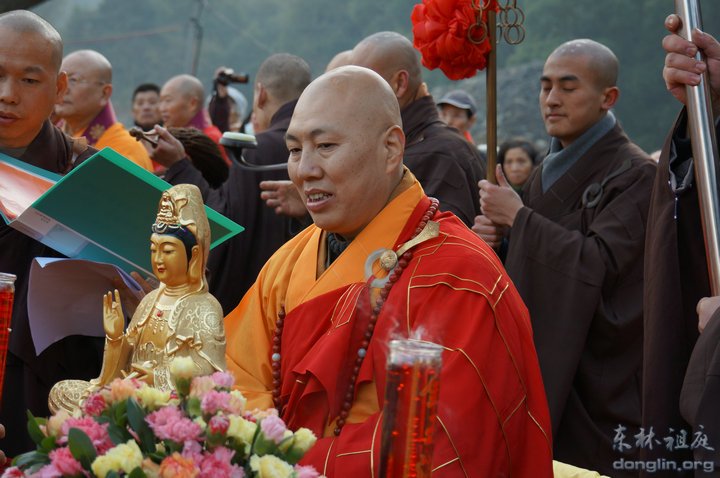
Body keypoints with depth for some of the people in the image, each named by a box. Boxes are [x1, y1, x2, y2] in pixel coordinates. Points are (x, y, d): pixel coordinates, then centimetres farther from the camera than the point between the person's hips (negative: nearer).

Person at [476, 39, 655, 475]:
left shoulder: (634, 174, -11)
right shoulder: (547, 173, 14)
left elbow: (597, 263, -23)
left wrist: (518, 217, -15)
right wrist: (497, 240, 0)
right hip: (544, 366, 7)